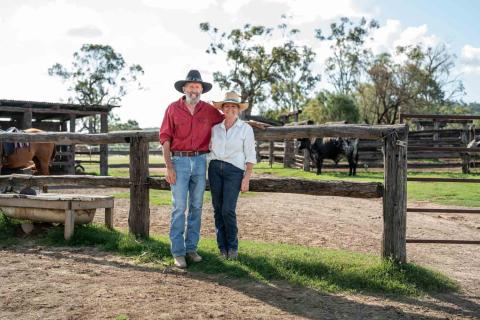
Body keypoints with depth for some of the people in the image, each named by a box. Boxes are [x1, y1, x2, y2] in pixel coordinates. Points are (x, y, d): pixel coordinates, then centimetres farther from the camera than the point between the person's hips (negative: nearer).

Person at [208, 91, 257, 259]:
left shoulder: (246, 129, -2)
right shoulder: (215, 127, 8)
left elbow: (250, 156, -3)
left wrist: (247, 178, -9)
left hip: (234, 171, -4)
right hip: (214, 168, 4)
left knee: (228, 210, -12)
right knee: (218, 209, 3)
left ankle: (232, 246, 8)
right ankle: (223, 247, 14)